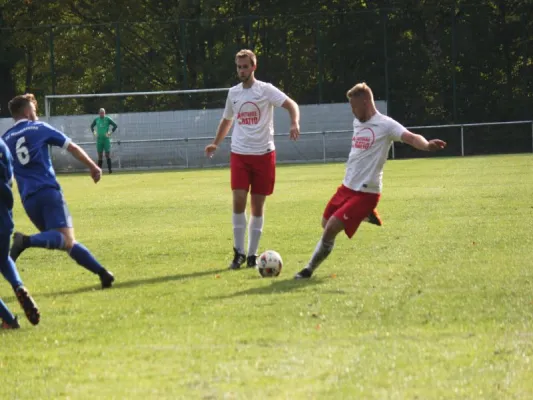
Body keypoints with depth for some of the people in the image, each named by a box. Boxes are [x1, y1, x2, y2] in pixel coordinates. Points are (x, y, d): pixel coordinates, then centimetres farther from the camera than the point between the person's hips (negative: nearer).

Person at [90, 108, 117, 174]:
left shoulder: (107, 119, -2)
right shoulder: (96, 119, 8)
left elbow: (115, 126, 0)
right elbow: (92, 126, 25)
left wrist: (111, 132, -9)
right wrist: (94, 132, 9)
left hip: (106, 138, -3)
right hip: (99, 139, 3)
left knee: (107, 153, -8)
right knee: (99, 154, 5)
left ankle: (109, 169, -8)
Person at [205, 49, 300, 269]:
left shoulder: (266, 90, -4)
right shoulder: (233, 93, 10)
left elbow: (291, 105, -12)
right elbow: (227, 120, 25)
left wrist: (294, 123, -31)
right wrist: (216, 143, 18)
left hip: (263, 154, -2)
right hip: (239, 154, 2)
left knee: (258, 205, 2)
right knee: (238, 200, -10)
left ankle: (252, 254, 11)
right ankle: (239, 252, -2)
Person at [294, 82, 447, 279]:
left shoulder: (385, 125, -15)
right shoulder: (357, 122, 9)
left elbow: (411, 137, -30)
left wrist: (426, 145, -50)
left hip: (365, 193, -9)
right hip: (347, 187, 9)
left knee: (331, 229, -15)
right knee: (326, 224, 18)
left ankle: (309, 270, 1)